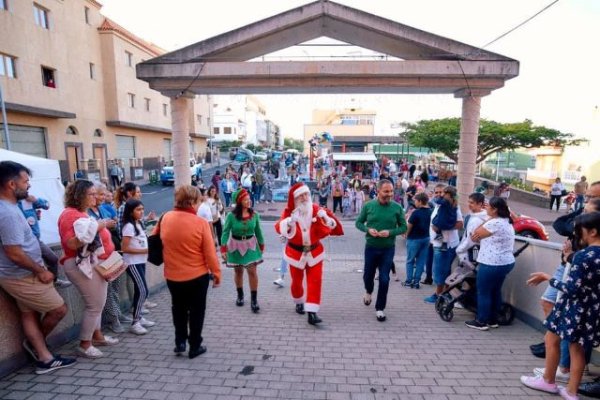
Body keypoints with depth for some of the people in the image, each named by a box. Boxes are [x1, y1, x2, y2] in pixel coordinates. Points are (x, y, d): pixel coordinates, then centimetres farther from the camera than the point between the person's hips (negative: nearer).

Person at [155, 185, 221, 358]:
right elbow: (210, 253, -14)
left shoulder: (165, 218, -6)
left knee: (179, 309, 24)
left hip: (172, 275, 4)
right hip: (198, 275, -3)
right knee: (196, 311, 14)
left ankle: (180, 342, 28)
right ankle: (195, 346, 24)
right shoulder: (200, 222, -18)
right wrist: (216, 273, -2)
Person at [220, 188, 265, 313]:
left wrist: (262, 246, 10)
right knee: (238, 271, 14)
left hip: (250, 245, 1)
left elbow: (258, 231, 4)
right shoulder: (231, 215, -14)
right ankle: (240, 295, 34)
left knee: (252, 271, -4)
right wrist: (223, 248, -17)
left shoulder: (254, 214, -7)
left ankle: (254, 300, 7)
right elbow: (226, 232, -11)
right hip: (236, 245, -1)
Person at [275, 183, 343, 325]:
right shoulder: (289, 212, -12)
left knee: (315, 281, -5)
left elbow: (332, 228, -11)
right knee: (297, 280, 15)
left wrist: (326, 217, -32)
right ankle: (299, 302, 43)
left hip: (314, 252, 1)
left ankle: (312, 313, 0)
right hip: (296, 252, -1)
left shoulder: (316, 209, -8)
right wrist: (290, 222, -52)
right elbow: (279, 227, -31)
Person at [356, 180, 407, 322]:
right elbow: (358, 223, 1)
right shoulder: (368, 206, -8)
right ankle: (368, 291, 51)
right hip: (371, 247, 1)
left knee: (384, 279, 1)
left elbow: (404, 227, -3)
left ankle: (380, 308, 20)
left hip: (388, 249, -1)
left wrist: (390, 232, -20)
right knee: (368, 276, 16)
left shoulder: (397, 207, -9)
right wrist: (368, 229, -18)